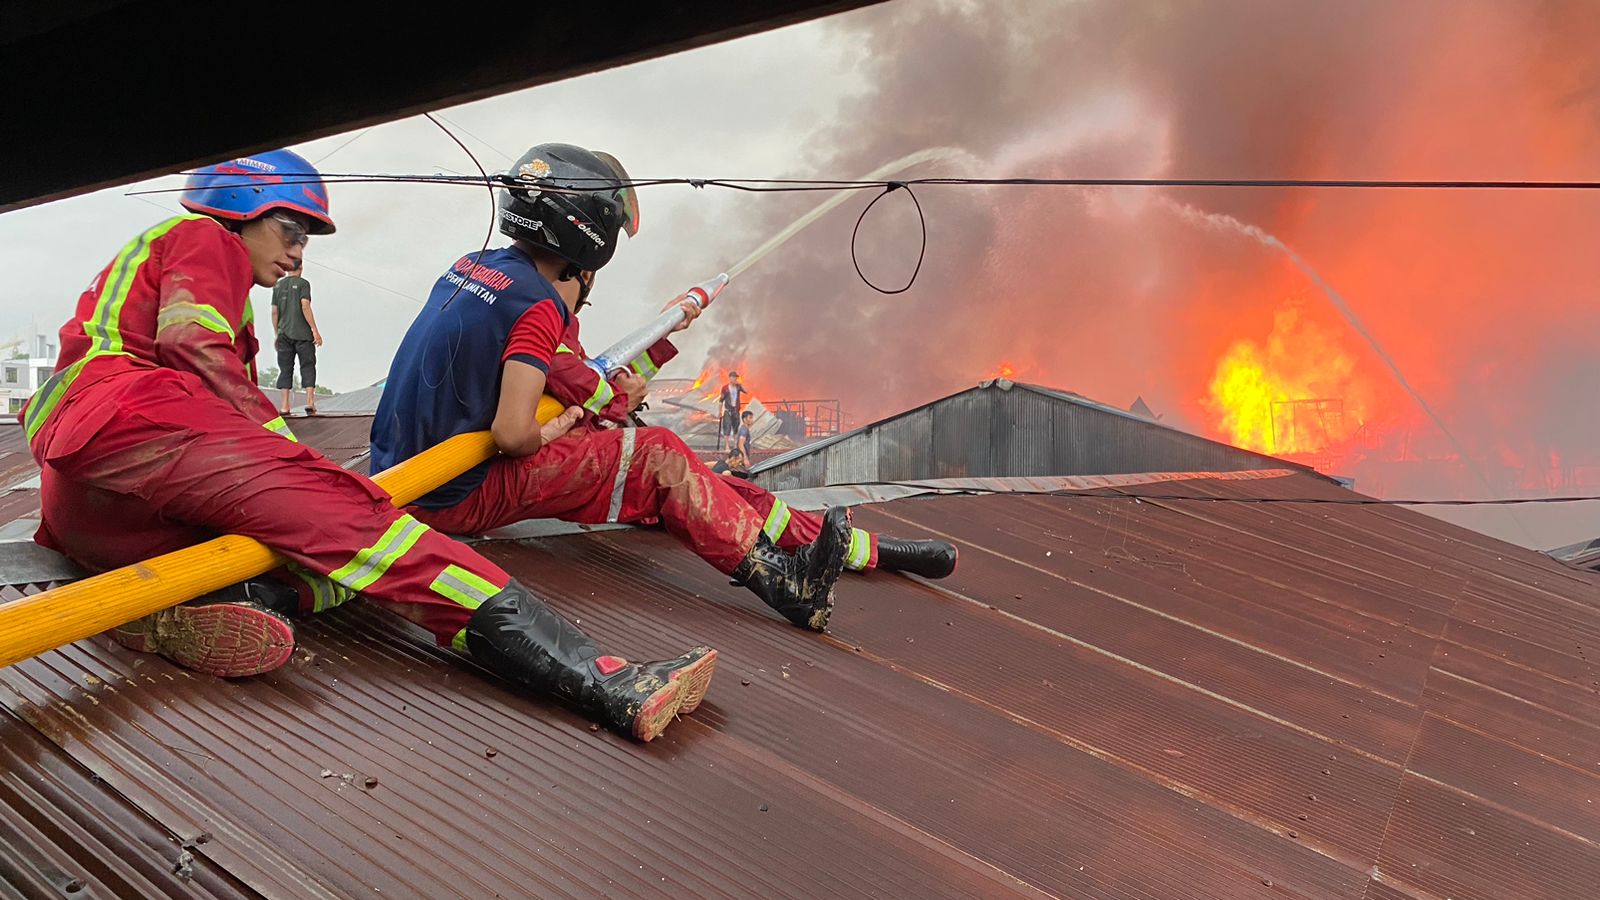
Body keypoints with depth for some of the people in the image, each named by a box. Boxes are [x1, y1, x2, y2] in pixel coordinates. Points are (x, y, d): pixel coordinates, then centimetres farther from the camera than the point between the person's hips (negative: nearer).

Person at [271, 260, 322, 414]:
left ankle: (285, 406, 0)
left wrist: (276, 335, 16)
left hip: (284, 334, 4)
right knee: (308, 367, 2)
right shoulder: (303, 283, -3)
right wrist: (315, 331, -13)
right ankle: (310, 402, -8)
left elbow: (274, 312, 10)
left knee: (285, 368, 5)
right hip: (303, 334, -4)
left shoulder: (278, 286, 12)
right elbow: (305, 307, -13)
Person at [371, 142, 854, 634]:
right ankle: (782, 581, -6)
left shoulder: (471, 265, 8)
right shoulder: (537, 304, -18)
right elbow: (513, 434, -26)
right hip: (456, 501, -9)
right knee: (657, 457, -10)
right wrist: (554, 431, -6)